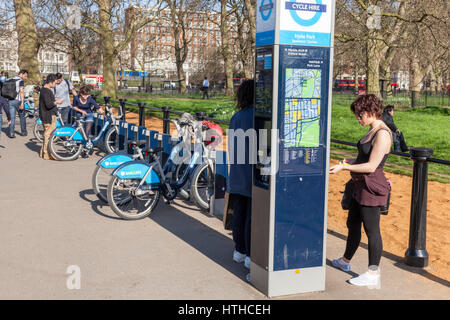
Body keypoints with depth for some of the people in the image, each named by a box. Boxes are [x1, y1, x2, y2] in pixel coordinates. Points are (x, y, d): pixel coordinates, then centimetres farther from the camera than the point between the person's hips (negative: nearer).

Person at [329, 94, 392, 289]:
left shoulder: (382, 134, -19)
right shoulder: (373, 130, 11)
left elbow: (371, 166, -22)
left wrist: (343, 167, -18)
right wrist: (349, 162, 8)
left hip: (371, 187, -10)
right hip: (361, 186, 10)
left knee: (371, 229, -2)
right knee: (353, 224, 22)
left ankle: (373, 275, 9)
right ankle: (345, 261, 40)